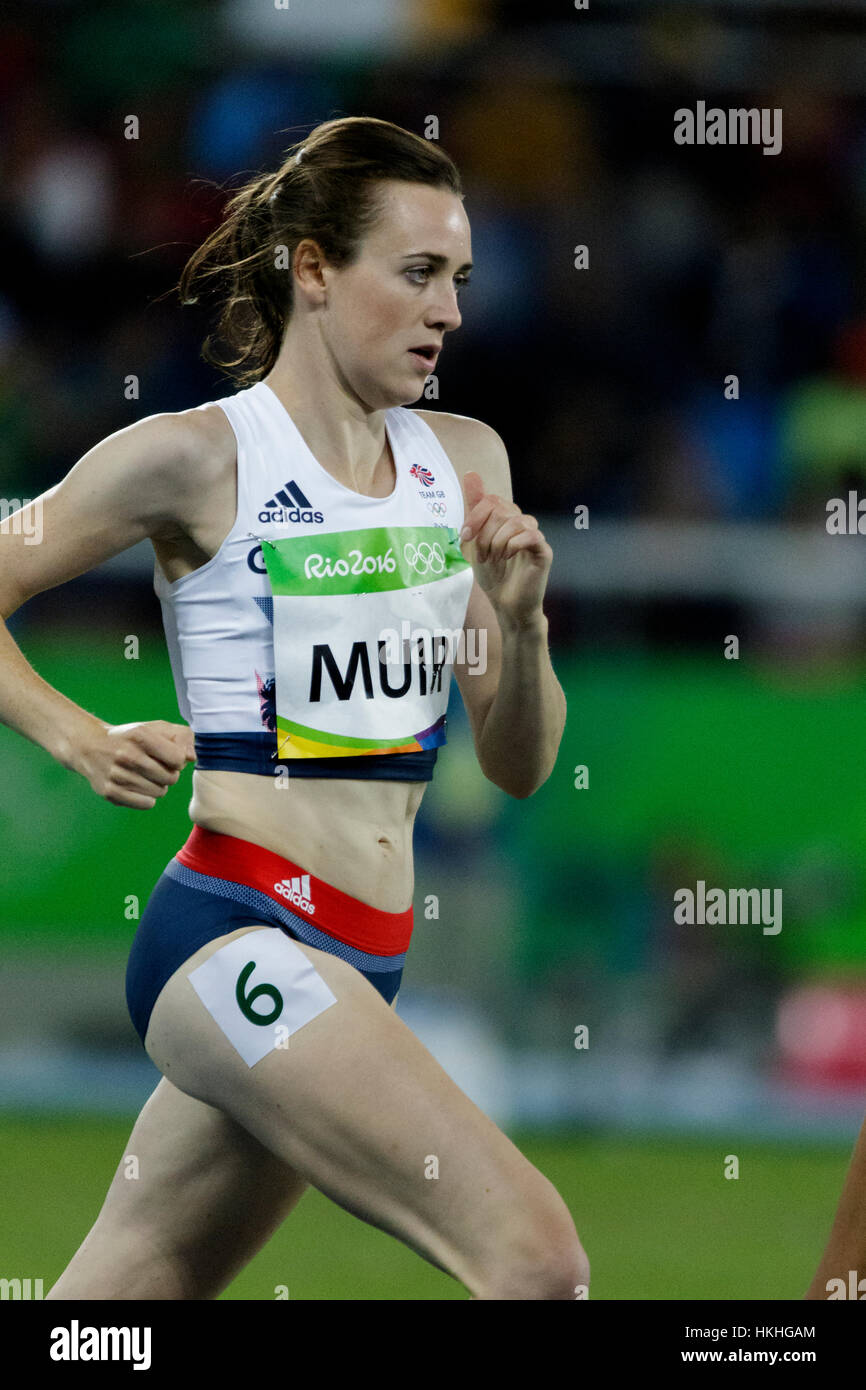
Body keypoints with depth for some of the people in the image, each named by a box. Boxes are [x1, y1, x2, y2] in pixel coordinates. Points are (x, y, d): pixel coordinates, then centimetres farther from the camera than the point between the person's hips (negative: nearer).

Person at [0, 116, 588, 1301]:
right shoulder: (198, 459, -6)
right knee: (539, 1257, -20)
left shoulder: (463, 462, 12)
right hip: (238, 929, -7)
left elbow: (519, 765, 13)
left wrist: (520, 623, -4)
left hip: (357, 967, 7)